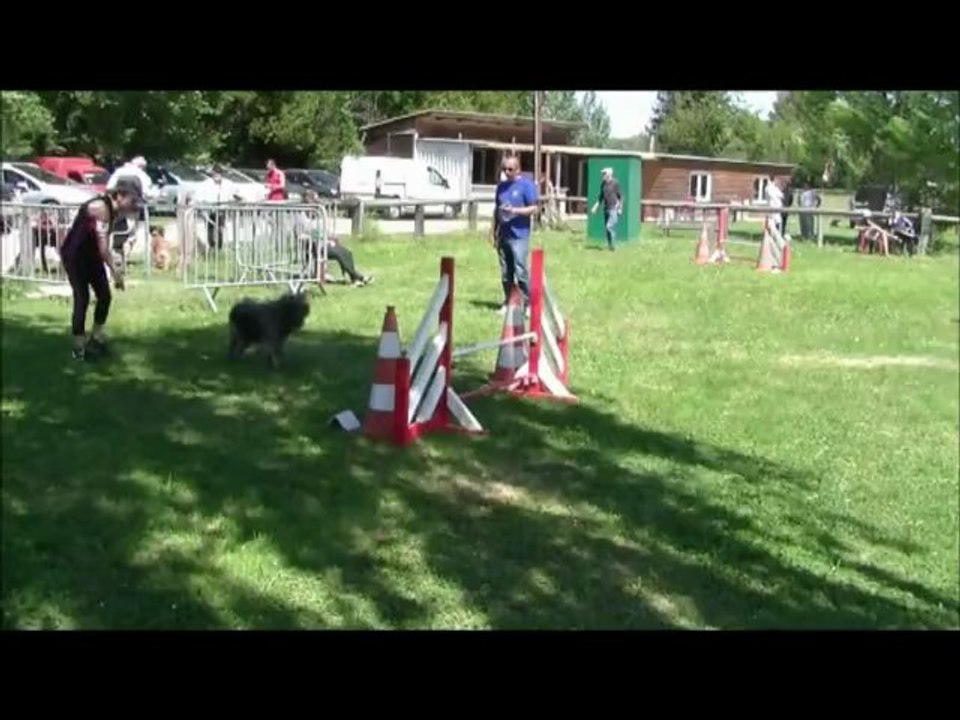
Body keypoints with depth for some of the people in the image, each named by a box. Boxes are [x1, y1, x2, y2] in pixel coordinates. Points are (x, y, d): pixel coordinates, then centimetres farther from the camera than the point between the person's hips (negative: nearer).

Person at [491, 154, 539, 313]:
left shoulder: (526, 185, -4)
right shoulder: (501, 185, 14)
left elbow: (534, 208, -8)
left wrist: (514, 210, -19)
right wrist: (495, 232, 17)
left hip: (519, 236, -6)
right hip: (503, 235, 6)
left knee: (520, 271, -10)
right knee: (505, 272, 9)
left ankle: (529, 303, -2)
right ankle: (508, 302, 18)